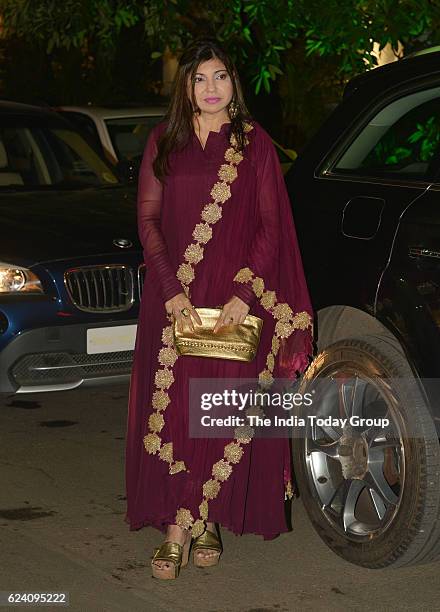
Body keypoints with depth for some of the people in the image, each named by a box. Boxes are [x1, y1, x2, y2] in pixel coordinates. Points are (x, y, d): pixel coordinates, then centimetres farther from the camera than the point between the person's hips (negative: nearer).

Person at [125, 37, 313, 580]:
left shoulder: (254, 143, 5)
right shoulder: (164, 142, 8)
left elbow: (271, 225, 1)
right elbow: (148, 217, 4)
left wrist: (245, 294, -10)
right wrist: (172, 290, -8)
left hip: (237, 298, -1)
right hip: (174, 296, 1)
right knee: (173, 407, -3)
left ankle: (205, 520, 9)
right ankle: (178, 524, 2)